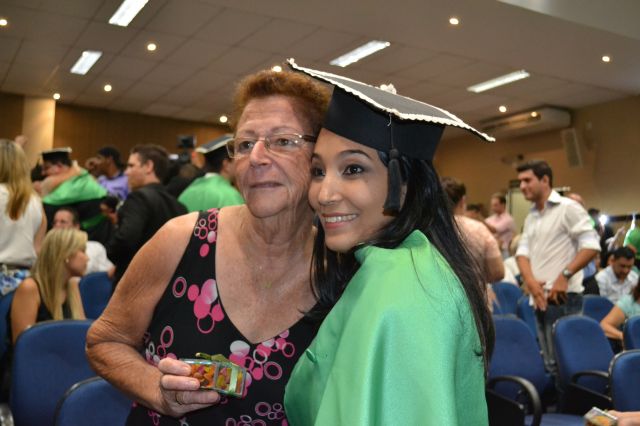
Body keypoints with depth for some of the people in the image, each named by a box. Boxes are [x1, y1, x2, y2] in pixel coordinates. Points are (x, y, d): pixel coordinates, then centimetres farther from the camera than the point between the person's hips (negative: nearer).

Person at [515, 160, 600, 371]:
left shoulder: (567, 208, -7)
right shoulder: (531, 216, 17)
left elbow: (591, 245, -14)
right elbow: (522, 251, 10)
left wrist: (565, 275, -21)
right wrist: (530, 281, -8)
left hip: (562, 298, -8)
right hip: (539, 299, 8)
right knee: (549, 361, 13)